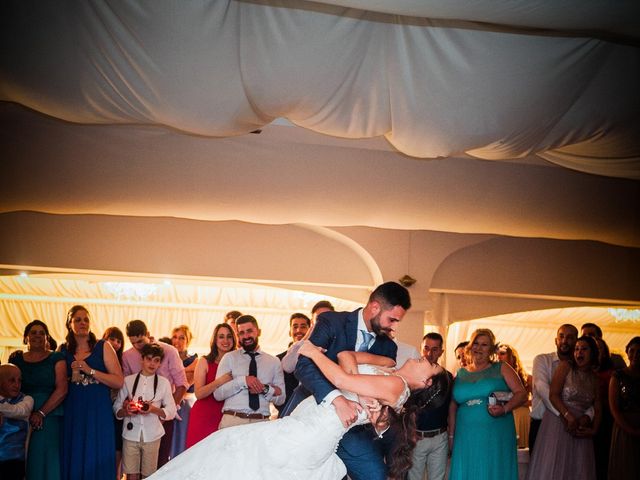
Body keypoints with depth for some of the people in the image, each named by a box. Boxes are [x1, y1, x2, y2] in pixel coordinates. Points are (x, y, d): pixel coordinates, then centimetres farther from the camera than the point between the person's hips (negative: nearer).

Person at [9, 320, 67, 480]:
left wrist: (41, 413, -14)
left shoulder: (56, 358, 3)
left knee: (44, 459, -5)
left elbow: (62, 390, -6)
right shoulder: (16, 359, 12)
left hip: (49, 416, -3)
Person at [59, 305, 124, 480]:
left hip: (99, 413, -2)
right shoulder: (63, 351, 8)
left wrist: (90, 370, -14)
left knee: (98, 460, 1)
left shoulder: (103, 347, 1)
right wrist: (74, 375, -8)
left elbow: (119, 382, -6)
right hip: (72, 413, 2)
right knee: (74, 460, 5)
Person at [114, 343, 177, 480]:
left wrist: (153, 409, -16)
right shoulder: (128, 380, 5)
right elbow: (117, 408, 7)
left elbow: (171, 412, 1)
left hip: (152, 435, 0)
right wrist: (126, 411, -15)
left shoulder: (164, 383, 3)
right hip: (131, 434, 0)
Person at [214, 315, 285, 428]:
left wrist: (265, 389, -9)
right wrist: (242, 381, -14)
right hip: (232, 420, -1)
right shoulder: (229, 358, 8)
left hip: (262, 422, 1)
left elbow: (280, 399, 11)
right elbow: (218, 394, -1)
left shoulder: (274, 362, 12)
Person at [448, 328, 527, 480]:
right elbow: (453, 406, 14)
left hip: (497, 438, -2)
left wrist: (505, 409, -19)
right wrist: (451, 435, 11)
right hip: (466, 438, 2)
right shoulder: (460, 374, 11)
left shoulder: (501, 369, 4)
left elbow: (521, 393, -3)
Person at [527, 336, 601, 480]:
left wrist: (593, 429, -6)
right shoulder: (566, 366, -1)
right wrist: (569, 417, -20)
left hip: (581, 431, 4)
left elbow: (597, 408, 10)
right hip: (558, 423, -4)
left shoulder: (594, 378, 13)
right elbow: (553, 395, -11)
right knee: (552, 468, -5)